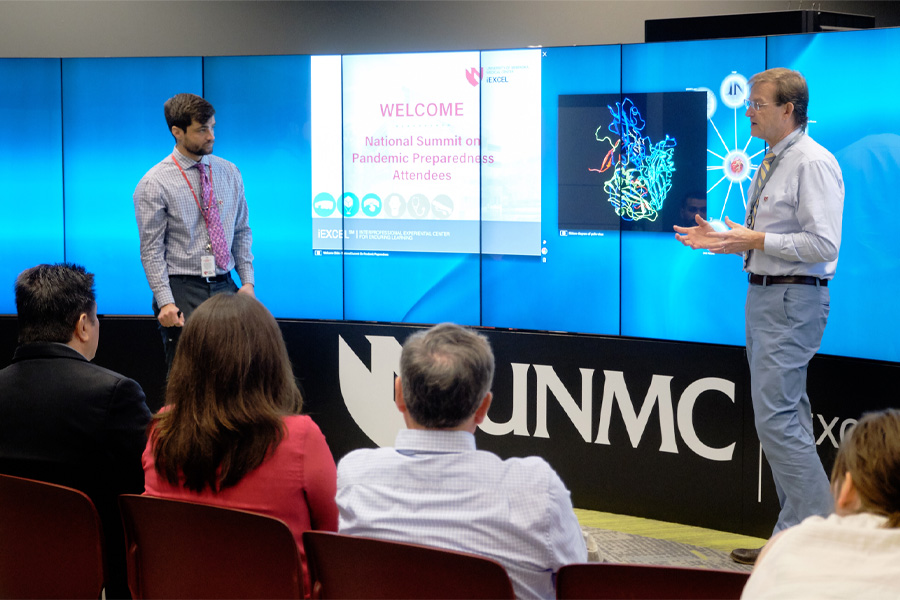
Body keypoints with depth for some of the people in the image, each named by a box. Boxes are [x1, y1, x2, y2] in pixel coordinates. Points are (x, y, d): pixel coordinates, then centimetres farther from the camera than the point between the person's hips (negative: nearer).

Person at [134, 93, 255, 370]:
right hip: (182, 291, -4)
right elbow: (151, 251, -7)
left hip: (225, 288, 4)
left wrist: (248, 281, 4)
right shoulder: (154, 184, -5)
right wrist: (166, 302, -15)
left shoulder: (229, 173, 9)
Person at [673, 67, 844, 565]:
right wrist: (721, 239, 12)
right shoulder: (771, 164, 16)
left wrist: (757, 240, -19)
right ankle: (798, 532, 19)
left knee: (776, 418, -13)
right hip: (763, 296, 10)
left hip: (793, 301, -10)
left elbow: (822, 245, -21)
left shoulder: (812, 164, -14)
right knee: (788, 418, 12)